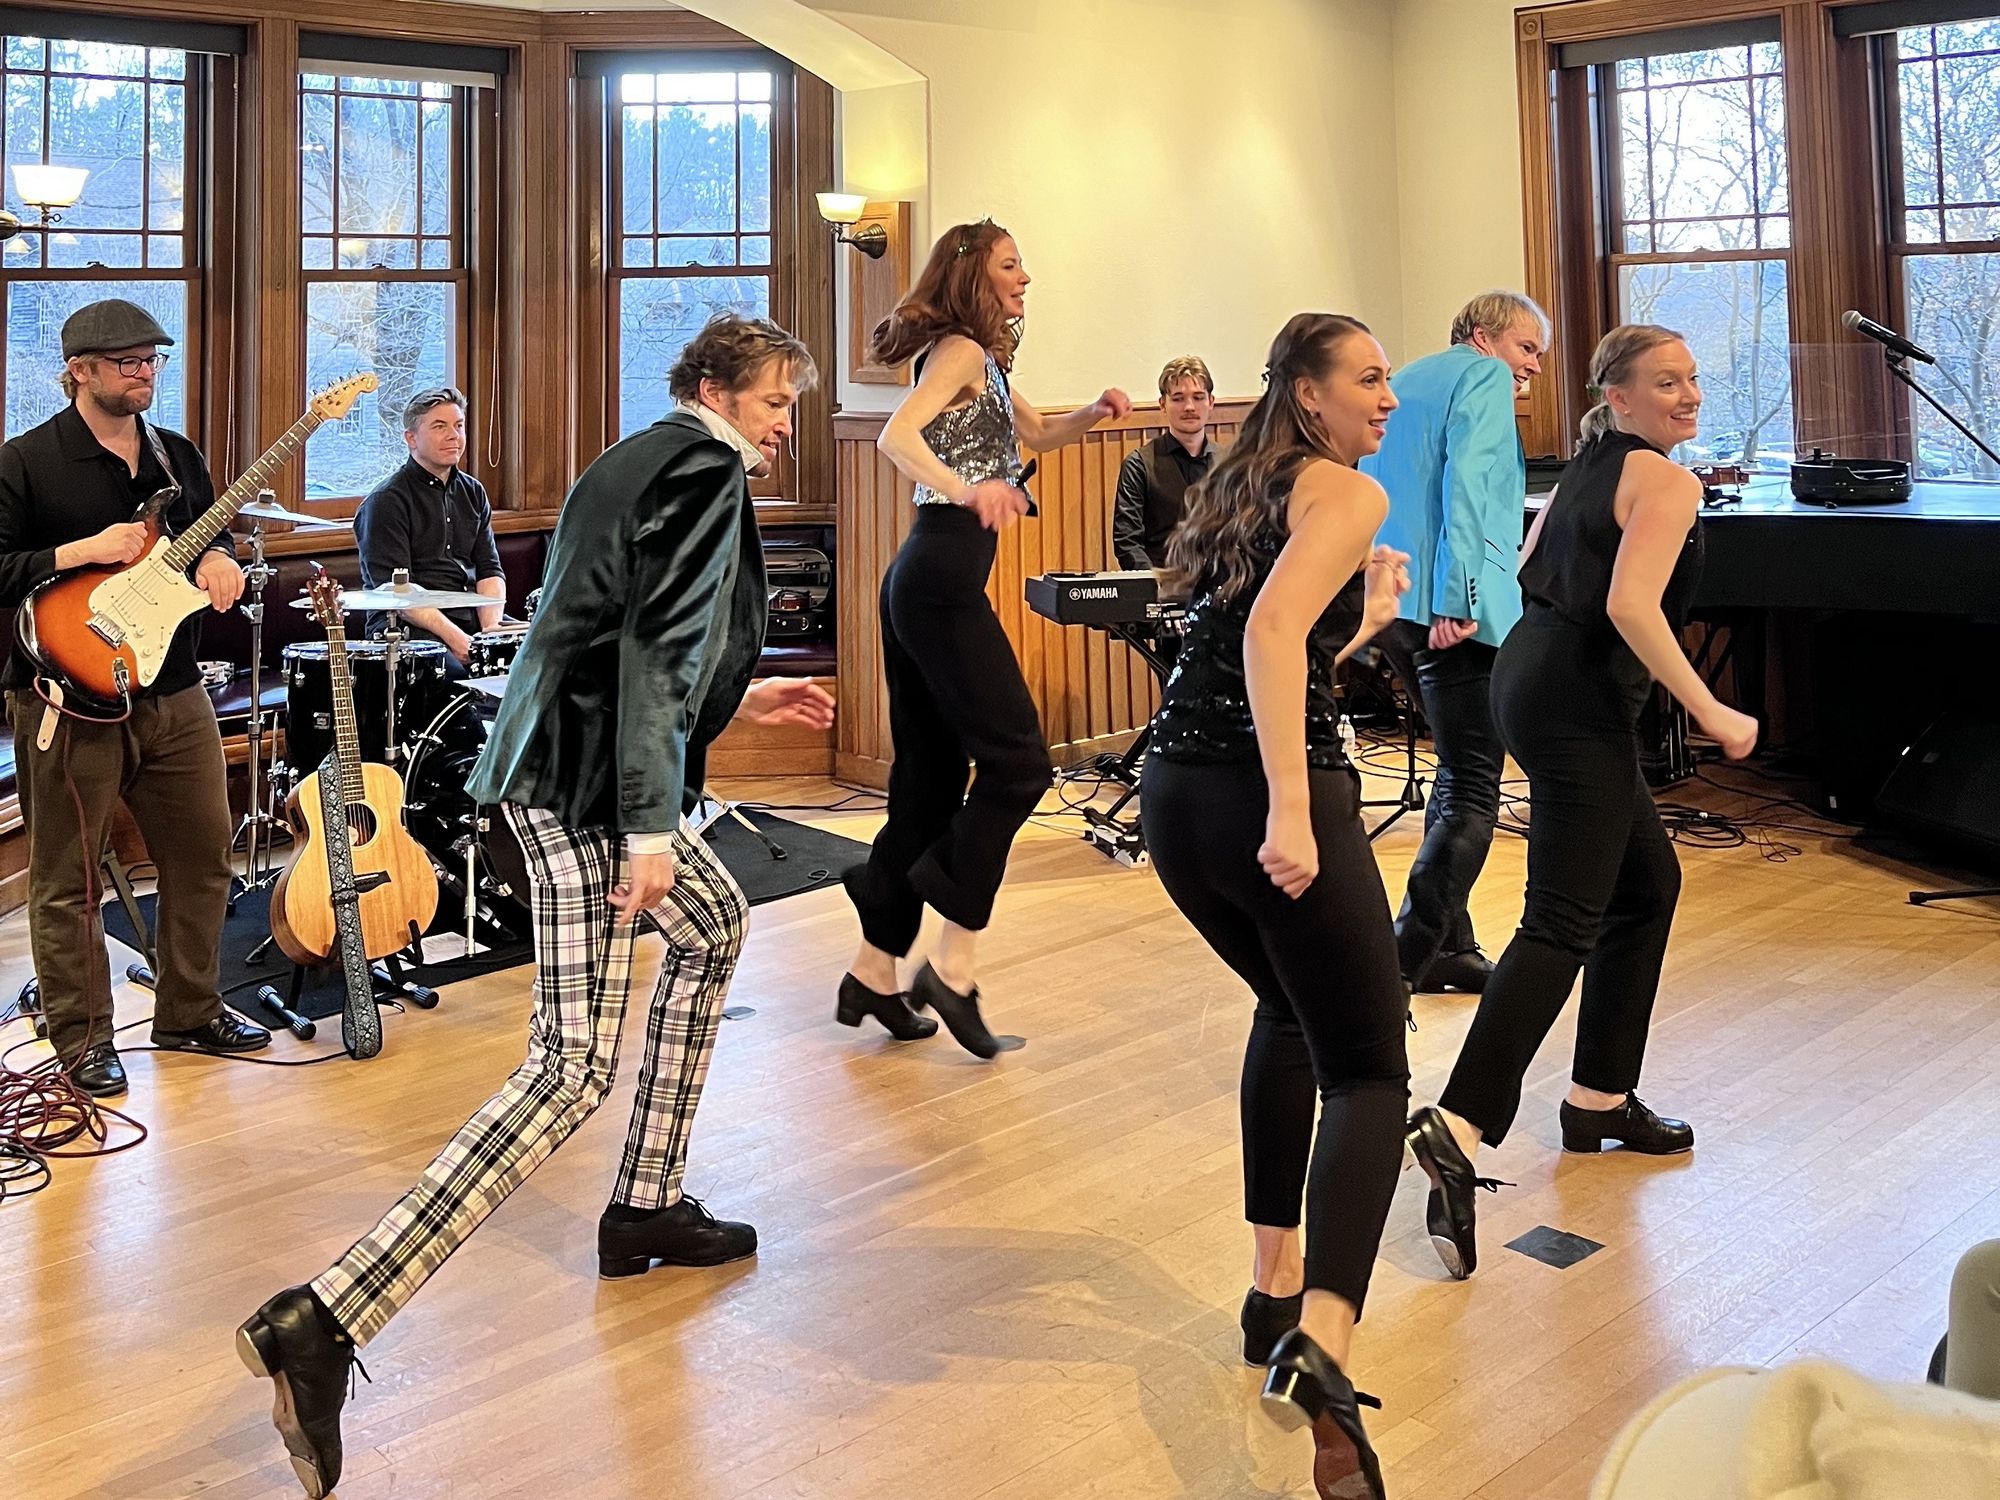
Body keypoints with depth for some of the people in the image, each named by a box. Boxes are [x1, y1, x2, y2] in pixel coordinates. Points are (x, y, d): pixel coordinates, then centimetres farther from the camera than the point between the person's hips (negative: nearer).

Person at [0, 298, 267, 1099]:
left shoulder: (176, 455, 11)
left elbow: (213, 531, 20)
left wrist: (219, 558, -3)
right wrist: (84, 552, -20)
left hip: (174, 694, 6)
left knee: (203, 854, 12)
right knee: (69, 878, 3)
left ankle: (190, 1012, 28)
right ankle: (82, 1038, 16)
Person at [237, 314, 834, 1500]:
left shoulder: (639, 460, 23)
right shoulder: (706, 467, -6)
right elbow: (658, 644, -18)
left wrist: (740, 701, 34)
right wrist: (651, 828, -21)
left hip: (557, 761, 10)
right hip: (590, 785, -10)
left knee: (717, 925, 28)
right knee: (575, 1070, -11)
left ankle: (649, 1208, 32)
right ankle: (327, 1324, -19)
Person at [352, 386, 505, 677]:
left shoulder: (472, 492, 16)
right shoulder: (386, 501, -6)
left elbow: (490, 571, 11)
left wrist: (491, 630, -7)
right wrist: (452, 637, -23)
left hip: (472, 619, 7)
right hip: (405, 627, -7)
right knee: (461, 671, -34)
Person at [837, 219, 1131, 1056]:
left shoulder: (981, 361, 21)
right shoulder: (960, 350, -7)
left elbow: (1035, 435, 34)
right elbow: (897, 436, -24)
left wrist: (1092, 414, 14)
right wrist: (964, 489, -42)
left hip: (921, 580, 10)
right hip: (945, 580, -10)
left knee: (931, 776, 10)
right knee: (1015, 760, -7)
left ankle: (876, 971, 14)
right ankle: (954, 963, -7)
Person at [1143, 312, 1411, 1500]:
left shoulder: (1236, 490, 23)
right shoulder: (1349, 493, -2)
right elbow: (1272, 634, -20)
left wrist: (1365, 620, 31)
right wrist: (1293, 813, -26)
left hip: (1175, 792, 8)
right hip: (1263, 799, -8)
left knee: (1291, 1010, 28)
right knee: (1369, 1072, -1)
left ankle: (1278, 1292, 27)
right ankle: (1320, 1346, -23)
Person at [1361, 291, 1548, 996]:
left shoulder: (1407, 381, 25)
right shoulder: (1484, 377, -1)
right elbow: (1466, 481, -16)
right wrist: (1455, 598, -23)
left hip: (1391, 603, 10)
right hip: (1454, 612, -10)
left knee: (1458, 776, 19)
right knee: (1472, 796, -9)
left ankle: (1450, 948, 22)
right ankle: (1402, 961, -15)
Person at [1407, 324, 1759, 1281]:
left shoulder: (1587, 466, 17)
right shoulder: (1666, 481, -9)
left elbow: (1526, 572, 24)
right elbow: (1632, 607, -22)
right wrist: (1712, 715, -18)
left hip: (1532, 677, 10)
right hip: (1581, 703, -10)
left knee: (1649, 885, 20)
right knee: (1563, 922, -13)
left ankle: (1600, 1101, 25)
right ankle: (1459, 1129, -25)